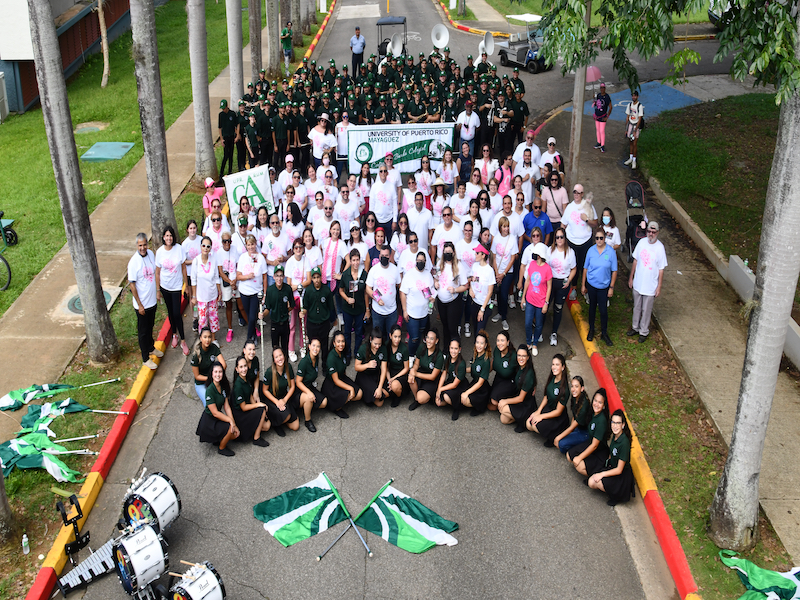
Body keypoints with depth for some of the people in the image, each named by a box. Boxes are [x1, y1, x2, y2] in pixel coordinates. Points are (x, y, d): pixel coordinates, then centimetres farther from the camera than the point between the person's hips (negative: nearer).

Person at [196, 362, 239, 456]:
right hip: (209, 421, -7)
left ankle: (218, 440, 18)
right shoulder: (210, 390, -24)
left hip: (218, 418, 7)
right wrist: (231, 421, -22)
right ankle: (221, 448, 1)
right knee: (230, 428, -23)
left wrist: (234, 424, -10)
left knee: (236, 433, -6)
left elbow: (227, 407, -2)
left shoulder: (223, 387, -1)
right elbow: (215, 413, -23)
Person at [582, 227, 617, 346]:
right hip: (591, 284, 2)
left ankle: (604, 333, 20)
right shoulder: (591, 250, -6)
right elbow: (585, 268, 2)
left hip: (604, 286, -2)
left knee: (603, 310, 3)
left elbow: (614, 271, -5)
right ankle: (591, 330, 34)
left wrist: (611, 287, -6)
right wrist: (583, 285, 4)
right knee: (592, 307, 17)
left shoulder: (611, 252, -11)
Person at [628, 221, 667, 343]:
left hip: (650, 287, -4)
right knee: (637, 307, 21)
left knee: (646, 310, 11)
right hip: (637, 283, 4)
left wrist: (659, 287, -9)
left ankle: (644, 332, 28)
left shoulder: (660, 248, -17)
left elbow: (661, 269, -11)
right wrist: (631, 278, 9)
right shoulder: (642, 242, -6)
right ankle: (635, 327, 40)